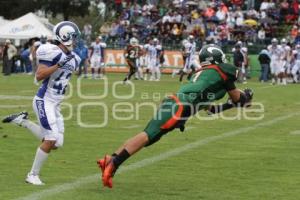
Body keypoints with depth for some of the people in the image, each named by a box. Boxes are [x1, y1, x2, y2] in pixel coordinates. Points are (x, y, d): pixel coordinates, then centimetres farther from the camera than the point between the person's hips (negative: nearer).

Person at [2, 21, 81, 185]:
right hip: (44, 101, -8)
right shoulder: (52, 52, -15)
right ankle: (33, 175, 2)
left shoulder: (73, 58, 10)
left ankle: (23, 121, 19)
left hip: (56, 105, 8)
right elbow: (39, 76, -21)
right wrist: (59, 64, -25)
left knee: (56, 144, 6)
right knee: (51, 139, -13)